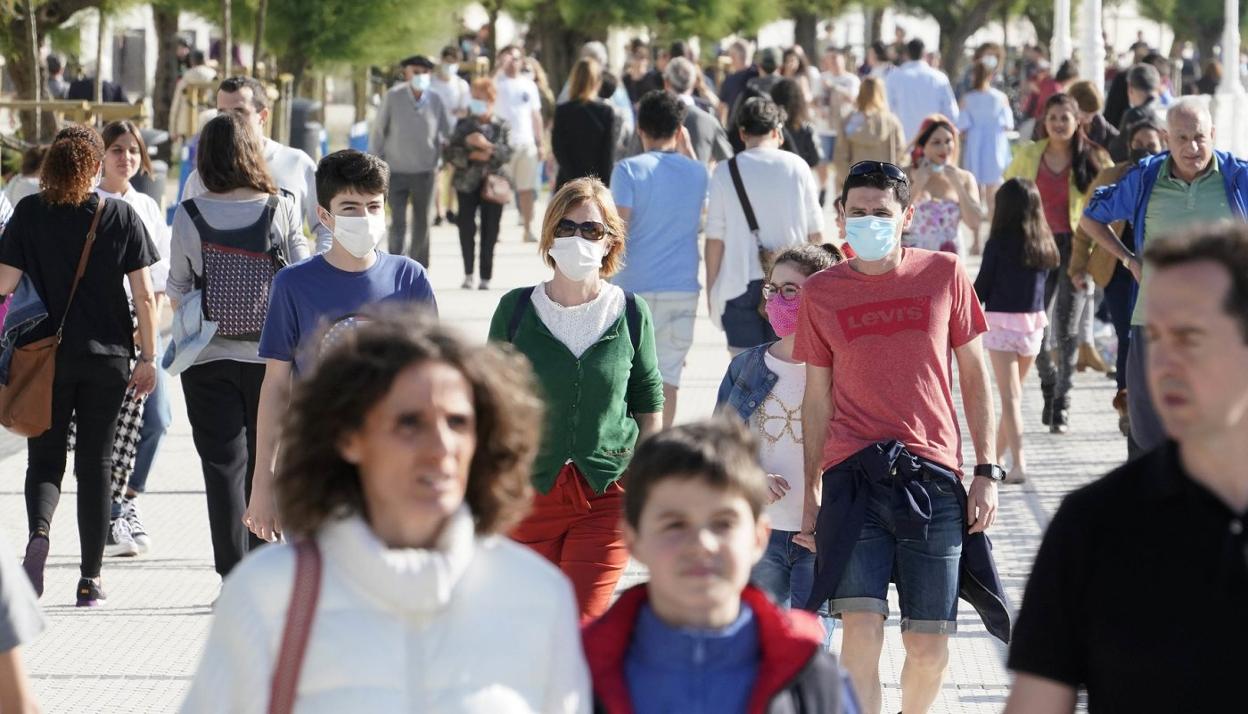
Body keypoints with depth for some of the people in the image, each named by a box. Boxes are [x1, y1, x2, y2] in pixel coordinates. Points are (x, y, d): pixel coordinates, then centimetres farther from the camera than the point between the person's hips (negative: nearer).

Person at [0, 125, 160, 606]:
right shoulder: (122, 216, -3)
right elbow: (144, 294, -4)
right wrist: (148, 356, 3)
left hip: (45, 354, 0)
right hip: (107, 357, 0)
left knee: (45, 459, 10)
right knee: (95, 464, 9)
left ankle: (39, 531, -21)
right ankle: (90, 579, 10)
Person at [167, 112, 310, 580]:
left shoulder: (189, 216, -6)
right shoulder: (281, 210, -6)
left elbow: (176, 291, 3)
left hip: (208, 360, -1)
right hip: (270, 355, 1)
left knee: (223, 465, 1)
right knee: (265, 463, 14)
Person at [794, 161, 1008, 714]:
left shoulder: (944, 275, 5)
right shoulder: (821, 293, 6)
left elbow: (974, 378, 9)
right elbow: (817, 398, 11)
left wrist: (987, 471, 3)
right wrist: (811, 494, 8)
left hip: (933, 479, 0)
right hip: (853, 477, 0)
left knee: (928, 645, 2)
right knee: (861, 628, -15)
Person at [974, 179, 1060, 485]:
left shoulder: (999, 243, -10)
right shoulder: (1043, 246, 4)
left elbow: (982, 287, -5)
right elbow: (1042, 283, 9)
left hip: (1002, 321, -5)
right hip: (1033, 322, 5)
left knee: (1010, 396, -7)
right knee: (1013, 392, 17)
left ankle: (1018, 462, -17)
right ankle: (997, 454, 29)